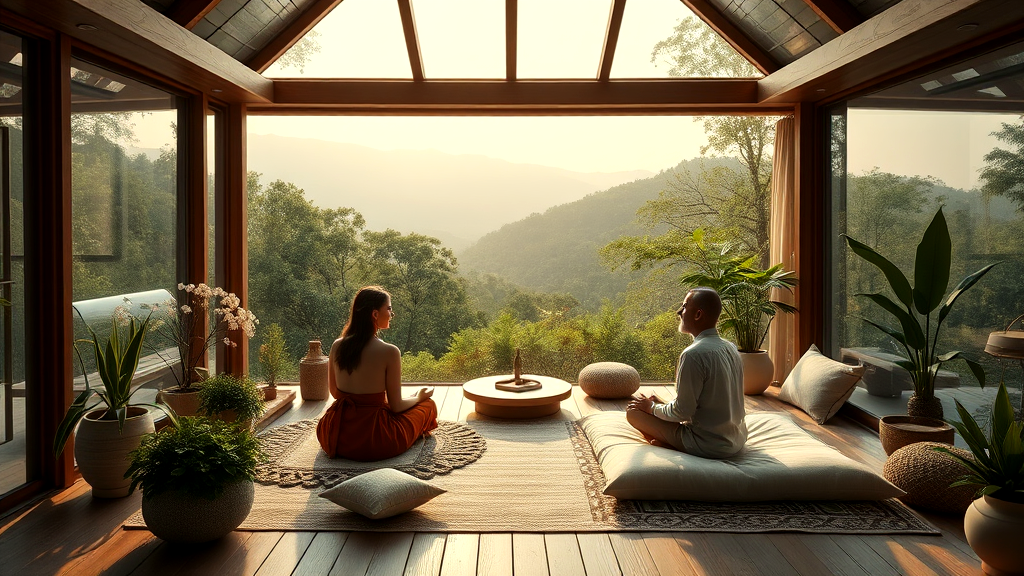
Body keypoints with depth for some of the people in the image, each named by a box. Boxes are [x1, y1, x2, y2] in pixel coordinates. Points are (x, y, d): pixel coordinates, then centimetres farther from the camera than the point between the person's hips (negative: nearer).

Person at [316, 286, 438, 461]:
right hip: (374, 443, -5)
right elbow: (396, 406, -10)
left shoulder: (337, 346, -2)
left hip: (336, 439, 5)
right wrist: (420, 396, 11)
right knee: (429, 404, 18)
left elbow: (335, 392, 11)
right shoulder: (389, 352, -18)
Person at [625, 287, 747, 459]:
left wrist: (652, 407, 0)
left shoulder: (694, 354, -22)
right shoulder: (731, 348, 5)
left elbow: (682, 411, -19)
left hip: (709, 446, -9)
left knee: (634, 411, -1)